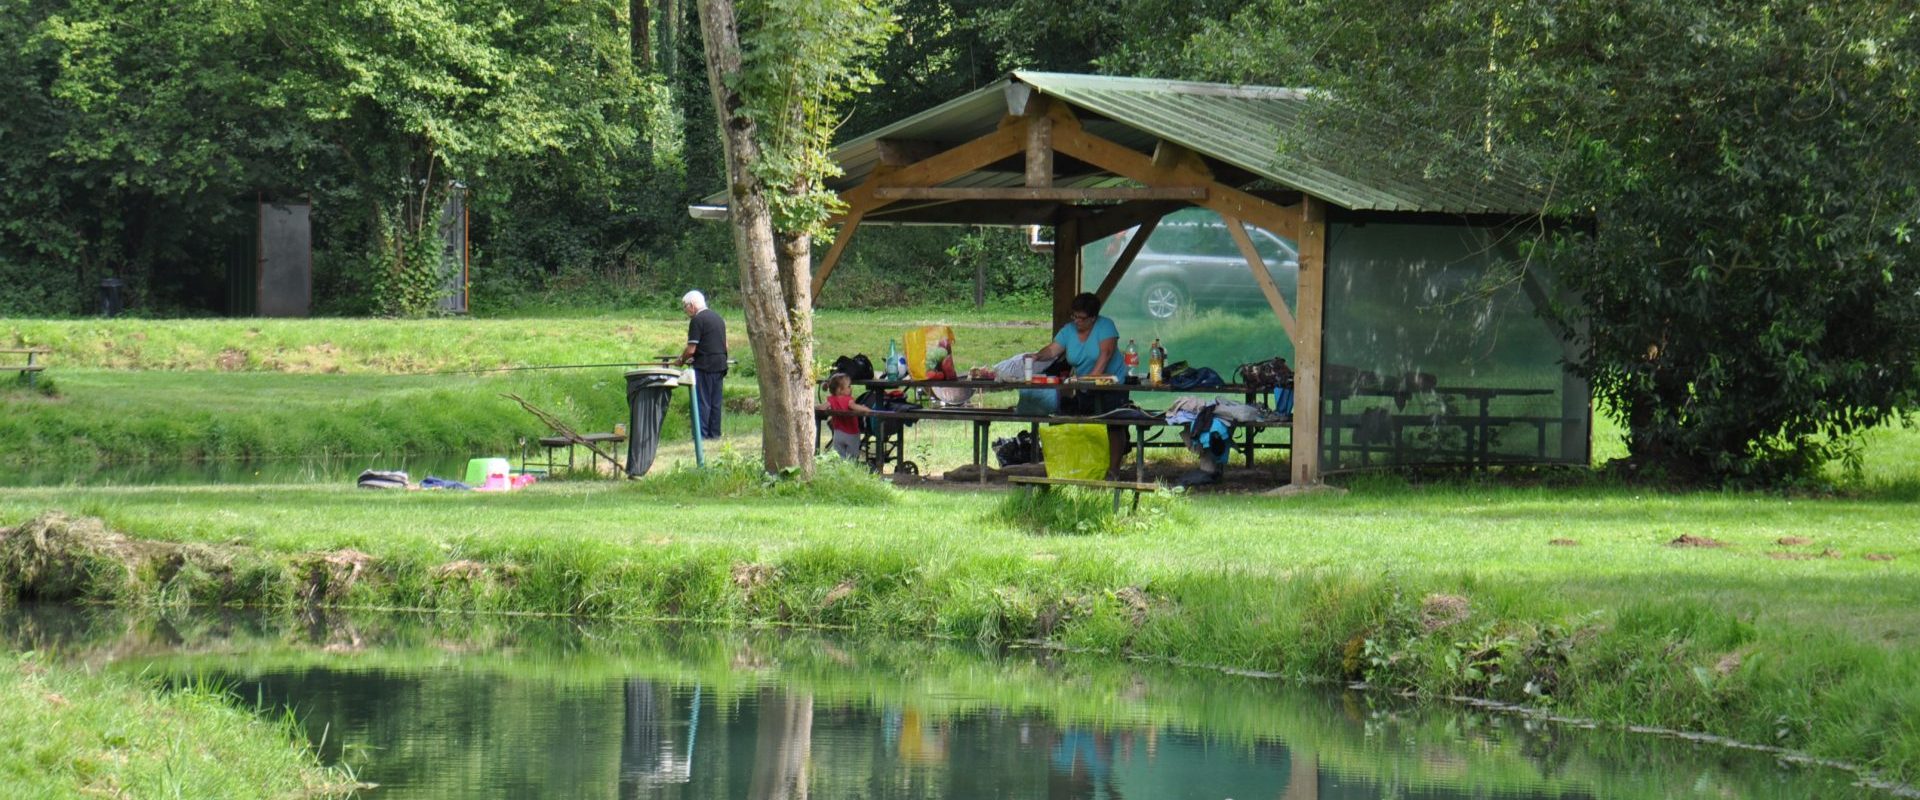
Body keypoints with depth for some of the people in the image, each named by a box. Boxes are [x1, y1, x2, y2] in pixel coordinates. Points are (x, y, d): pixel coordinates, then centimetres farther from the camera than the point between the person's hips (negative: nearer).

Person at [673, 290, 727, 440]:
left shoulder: (697, 320, -11)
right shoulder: (718, 317, 14)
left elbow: (691, 349, -15)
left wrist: (681, 361, 3)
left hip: (705, 366, -8)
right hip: (720, 365, 8)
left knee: (702, 402, -4)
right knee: (715, 402, 10)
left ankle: (702, 435, -6)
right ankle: (715, 433, 11)